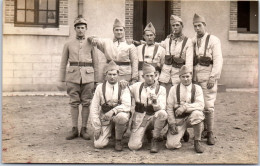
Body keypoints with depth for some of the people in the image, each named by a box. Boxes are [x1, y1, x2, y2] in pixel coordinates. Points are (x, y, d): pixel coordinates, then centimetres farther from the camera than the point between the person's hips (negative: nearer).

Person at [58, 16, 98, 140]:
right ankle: (74, 129, 10)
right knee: (74, 103, 2)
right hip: (73, 77, 0)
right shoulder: (68, 45, 9)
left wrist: (97, 80, 6)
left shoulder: (90, 44, 8)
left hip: (88, 77, 0)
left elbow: (95, 63, 11)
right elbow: (63, 64, 11)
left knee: (86, 103, 2)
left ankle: (84, 129, 11)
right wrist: (61, 80, 6)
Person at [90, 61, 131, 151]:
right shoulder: (100, 87, -2)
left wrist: (113, 111, -34)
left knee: (122, 116, -38)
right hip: (105, 119, 1)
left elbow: (127, 105, -18)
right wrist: (97, 127, -7)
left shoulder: (123, 88, -5)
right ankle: (108, 133, 22)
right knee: (99, 144, -14)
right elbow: (94, 107, -2)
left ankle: (118, 140, -10)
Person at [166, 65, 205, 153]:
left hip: (191, 118, 0)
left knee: (197, 114, -37)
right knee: (171, 145, -19)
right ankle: (181, 133, 19)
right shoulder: (174, 89, 2)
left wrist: (185, 107, -28)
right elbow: (169, 107, 1)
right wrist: (172, 123, -8)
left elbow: (200, 105, -15)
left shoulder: (197, 88, 0)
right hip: (178, 119, 0)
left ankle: (197, 142, -12)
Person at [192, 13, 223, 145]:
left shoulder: (213, 40, 0)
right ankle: (203, 130, 20)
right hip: (195, 77, 5)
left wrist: (212, 77, -15)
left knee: (208, 105, -7)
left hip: (208, 77, -4)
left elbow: (218, 60, -7)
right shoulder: (192, 41, 14)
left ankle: (210, 133, 4)